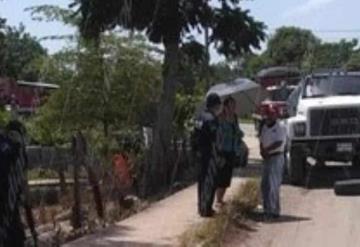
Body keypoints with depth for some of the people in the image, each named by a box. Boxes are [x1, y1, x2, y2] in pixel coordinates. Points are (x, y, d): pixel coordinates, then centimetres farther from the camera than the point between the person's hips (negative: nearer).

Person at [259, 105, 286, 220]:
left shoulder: (280, 128, -10)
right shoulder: (265, 127, 14)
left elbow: (278, 143, -18)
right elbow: (262, 142, 13)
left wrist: (266, 150, -17)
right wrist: (263, 151, -6)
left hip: (276, 157, -8)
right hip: (267, 158, 8)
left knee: (273, 185, -10)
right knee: (264, 185, 11)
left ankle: (274, 211, -7)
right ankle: (267, 209, 21)